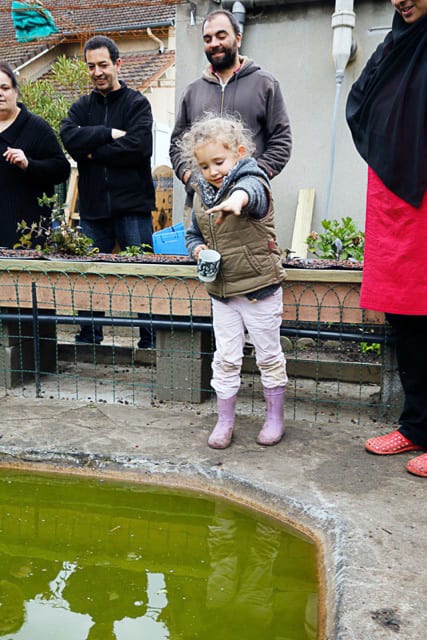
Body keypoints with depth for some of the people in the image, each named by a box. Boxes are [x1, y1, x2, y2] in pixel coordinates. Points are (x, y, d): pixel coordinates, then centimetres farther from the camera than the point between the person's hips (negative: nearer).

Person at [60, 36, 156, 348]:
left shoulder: (137, 103, 4)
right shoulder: (82, 106, 15)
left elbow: (138, 147, -14)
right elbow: (69, 136, -5)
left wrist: (93, 152, -7)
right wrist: (109, 134, -12)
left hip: (132, 205, -4)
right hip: (93, 206, 4)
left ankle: (151, 342, 10)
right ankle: (89, 341, 23)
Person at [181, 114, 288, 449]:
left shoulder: (252, 182, -14)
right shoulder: (201, 196, 6)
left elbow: (251, 191, -40)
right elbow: (193, 234, 19)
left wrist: (236, 198, -64)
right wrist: (198, 249, -5)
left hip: (259, 289, -5)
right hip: (221, 292, 5)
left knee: (269, 355, 9)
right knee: (225, 359, 10)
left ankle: (275, 417, 28)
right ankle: (225, 421, 24)